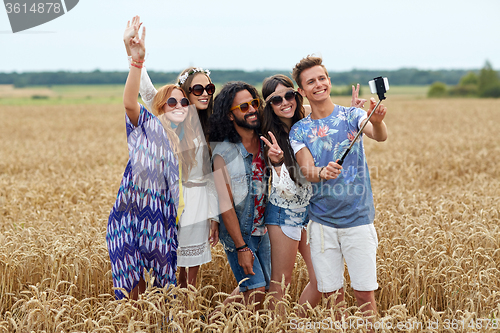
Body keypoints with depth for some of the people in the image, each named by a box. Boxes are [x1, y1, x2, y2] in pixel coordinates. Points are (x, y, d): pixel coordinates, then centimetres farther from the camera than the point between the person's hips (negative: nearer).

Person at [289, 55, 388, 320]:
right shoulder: (299, 130, 4)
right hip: (322, 222, 2)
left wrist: (377, 122, -44)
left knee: (365, 294, -2)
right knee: (332, 294, 8)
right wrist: (323, 172, -34)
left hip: (358, 219, -2)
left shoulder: (352, 116, -1)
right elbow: (307, 171, -10)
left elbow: (379, 136, -20)